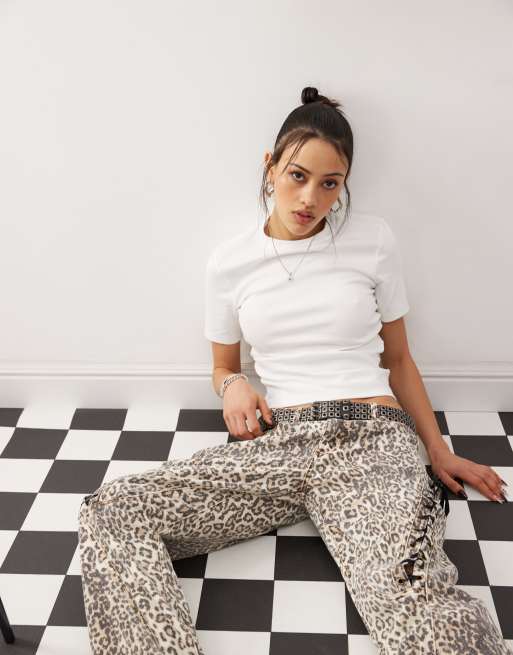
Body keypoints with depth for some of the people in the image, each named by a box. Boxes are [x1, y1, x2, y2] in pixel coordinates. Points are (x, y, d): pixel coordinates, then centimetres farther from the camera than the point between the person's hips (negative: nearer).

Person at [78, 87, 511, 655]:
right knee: (106, 512, -21)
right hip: (277, 444, 3)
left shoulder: (372, 239, 8)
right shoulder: (229, 261, 10)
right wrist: (233, 385, -1)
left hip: (370, 440, -2)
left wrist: (439, 453, 18)